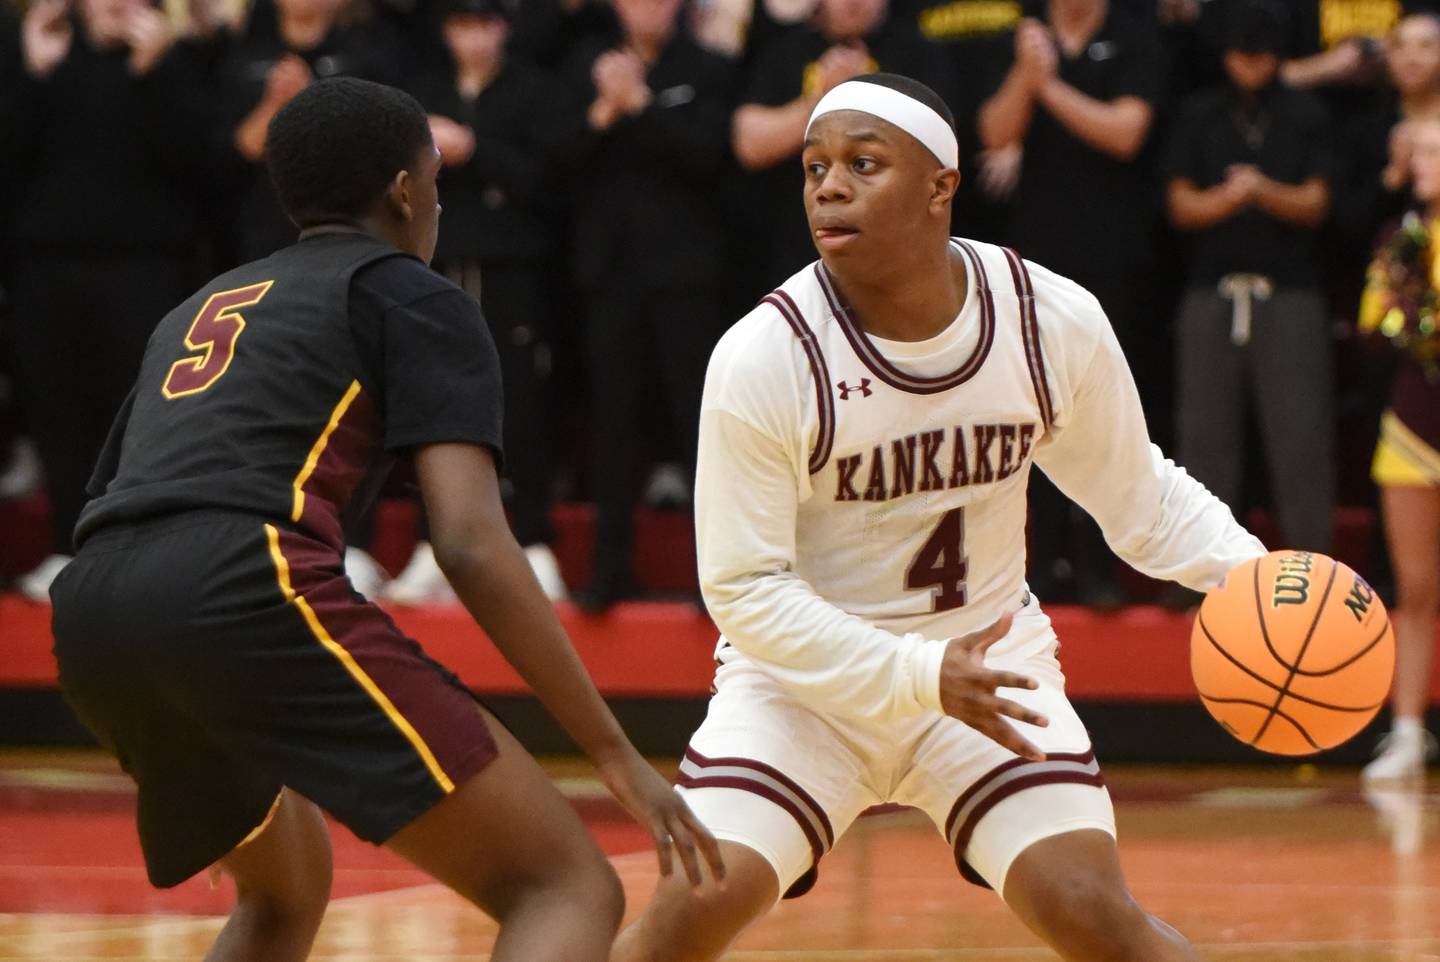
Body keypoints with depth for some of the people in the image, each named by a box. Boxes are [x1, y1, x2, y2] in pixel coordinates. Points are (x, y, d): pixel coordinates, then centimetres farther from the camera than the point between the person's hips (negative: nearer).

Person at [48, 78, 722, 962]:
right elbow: (472, 544, 0)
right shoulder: (416, 299, 14)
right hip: (246, 591, -7)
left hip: (91, 622, 8)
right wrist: (615, 752, 2)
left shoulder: (199, 312, 34)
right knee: (568, 889, -4)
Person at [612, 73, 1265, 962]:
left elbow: (1140, 495, 5)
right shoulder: (762, 357, -20)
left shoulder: (1056, 322, -11)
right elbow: (744, 588, -15)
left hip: (991, 664, 2)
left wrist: (1255, 575, -13)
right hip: (805, 678, -2)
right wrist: (922, 676, -25)